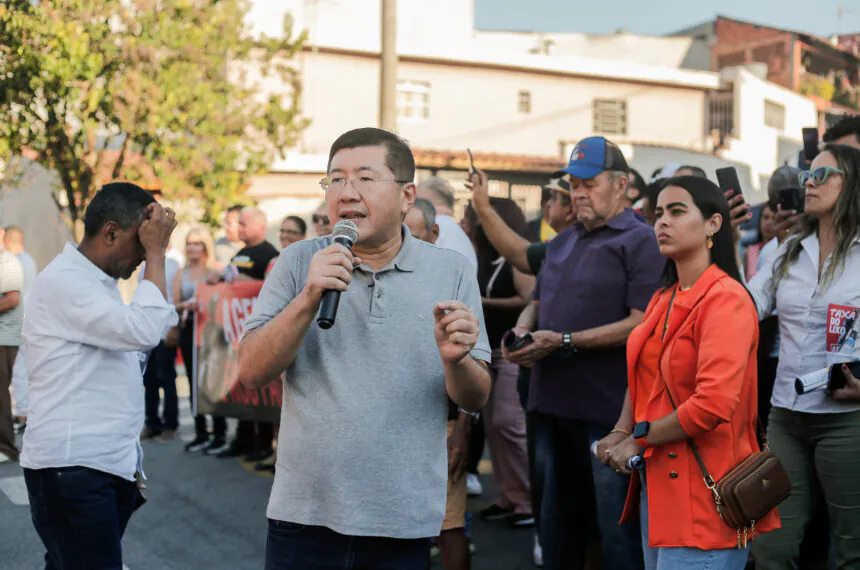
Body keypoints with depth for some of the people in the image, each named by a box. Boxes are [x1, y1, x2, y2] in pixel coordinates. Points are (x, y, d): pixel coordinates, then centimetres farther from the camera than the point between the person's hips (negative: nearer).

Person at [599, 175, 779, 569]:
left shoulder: (726, 300, -15)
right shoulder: (662, 300, 12)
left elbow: (713, 404, -24)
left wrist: (639, 439, -12)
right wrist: (620, 432, 2)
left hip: (702, 492, -8)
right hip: (656, 482, 8)